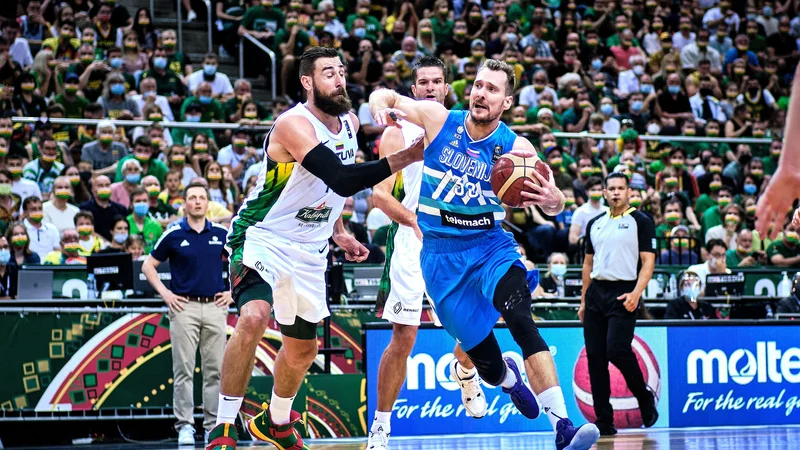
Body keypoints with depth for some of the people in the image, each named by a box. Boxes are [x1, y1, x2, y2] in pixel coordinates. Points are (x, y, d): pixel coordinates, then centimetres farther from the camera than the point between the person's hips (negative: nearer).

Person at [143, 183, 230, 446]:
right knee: (184, 370, -3)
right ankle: (185, 426, -1)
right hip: (184, 307, -2)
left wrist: (232, 291, 7)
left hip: (215, 306, 2)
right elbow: (148, 266, 8)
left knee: (215, 370, 3)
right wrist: (164, 293, -2)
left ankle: (213, 426, 8)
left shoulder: (221, 234, 8)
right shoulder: (174, 234, 2)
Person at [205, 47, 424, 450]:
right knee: (254, 318, -33)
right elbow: (341, 179, -36)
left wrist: (338, 232, 15)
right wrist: (403, 159, -42)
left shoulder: (350, 122, 3)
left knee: (302, 349, 17)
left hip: (309, 251, 8)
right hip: (262, 238, -8)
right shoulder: (293, 124, -24)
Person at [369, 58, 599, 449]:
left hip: (491, 245, -1)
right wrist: (381, 108, -21)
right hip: (441, 253, 1)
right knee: (482, 356, 3)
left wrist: (552, 200, -36)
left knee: (521, 320, -29)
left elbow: (555, 204, -9)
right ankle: (508, 378, 44)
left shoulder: (516, 148, -10)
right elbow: (383, 97, 5)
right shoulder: (438, 119, -7)